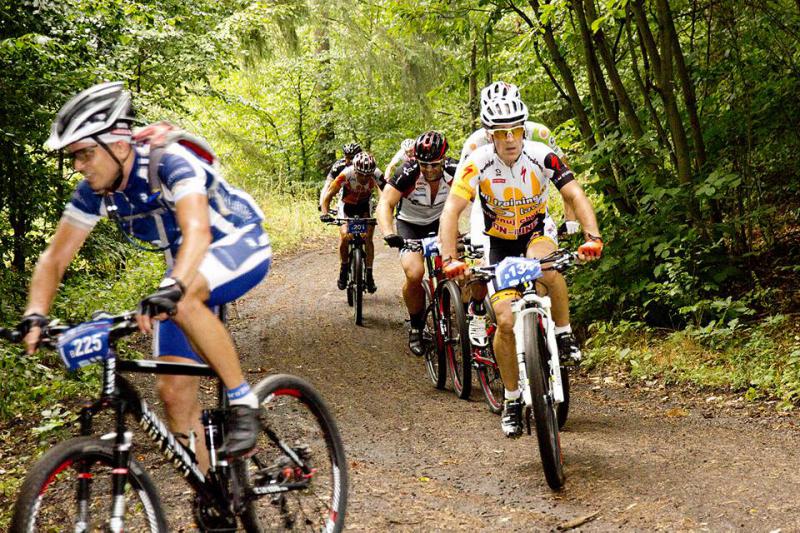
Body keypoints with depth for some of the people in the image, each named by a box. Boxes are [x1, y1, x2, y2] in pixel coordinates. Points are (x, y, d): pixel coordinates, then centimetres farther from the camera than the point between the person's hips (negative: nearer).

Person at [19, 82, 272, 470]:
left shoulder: (170, 164, -31)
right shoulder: (93, 192, -11)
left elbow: (197, 231, -47)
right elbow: (55, 257, -8)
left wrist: (169, 290, -63)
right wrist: (35, 314, -26)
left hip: (241, 246, -7)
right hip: (186, 269, 7)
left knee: (183, 300, -39)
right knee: (174, 391, -3)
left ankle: (243, 403, -24)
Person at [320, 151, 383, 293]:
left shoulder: (377, 176, -30)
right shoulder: (346, 174, -34)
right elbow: (329, 194, -30)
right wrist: (325, 213, -44)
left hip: (364, 206, 1)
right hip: (347, 206, -1)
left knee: (368, 239, -13)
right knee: (344, 236, -20)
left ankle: (369, 275, -1)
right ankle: (344, 269, 3)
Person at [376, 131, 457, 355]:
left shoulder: (454, 171, -23)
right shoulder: (408, 173, -29)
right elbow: (385, 203, -35)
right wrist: (389, 234, -51)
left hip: (440, 221, 2)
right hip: (410, 224, -2)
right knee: (414, 273, -26)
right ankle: (415, 326, -2)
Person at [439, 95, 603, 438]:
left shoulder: (542, 156, -21)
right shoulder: (478, 163, -23)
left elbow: (575, 195, -25)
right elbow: (451, 211, -28)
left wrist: (592, 237, -42)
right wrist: (450, 259, -42)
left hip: (537, 233, 0)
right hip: (500, 243, 0)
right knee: (506, 321, -13)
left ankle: (564, 334, -15)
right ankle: (512, 400, 5)